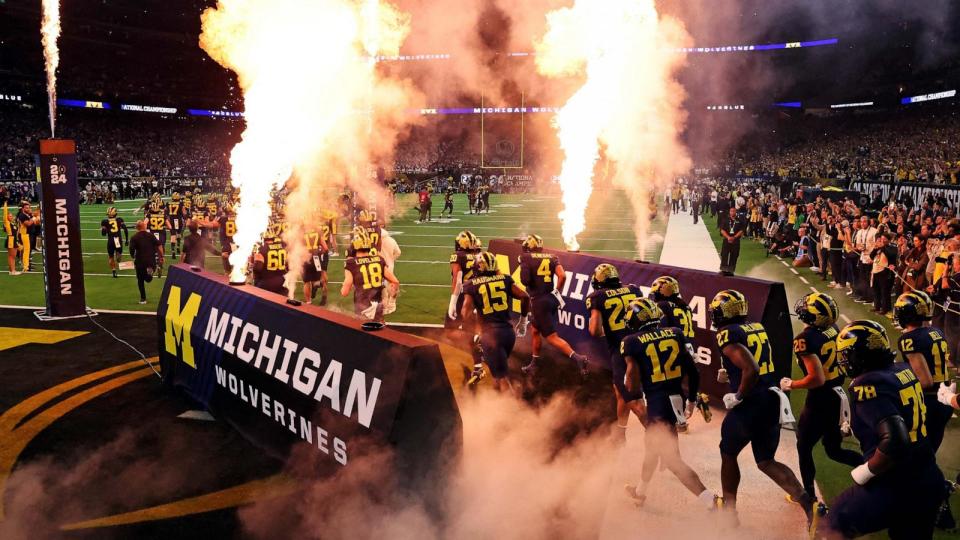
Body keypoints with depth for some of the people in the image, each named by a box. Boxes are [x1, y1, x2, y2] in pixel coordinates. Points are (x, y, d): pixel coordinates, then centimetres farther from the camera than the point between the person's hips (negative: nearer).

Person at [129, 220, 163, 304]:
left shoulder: (134, 238, -3)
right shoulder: (150, 235, 2)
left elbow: (132, 251, -10)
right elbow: (159, 245, -5)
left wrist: (133, 257, 11)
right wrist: (161, 257, 2)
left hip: (140, 262, -1)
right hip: (151, 261, 1)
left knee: (140, 280, 14)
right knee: (148, 279, 17)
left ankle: (143, 298, 15)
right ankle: (151, 270, -18)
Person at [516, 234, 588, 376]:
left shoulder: (526, 258, -5)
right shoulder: (552, 257, 9)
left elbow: (525, 280, -15)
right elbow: (562, 276, -4)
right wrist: (556, 292, 10)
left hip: (539, 301, -7)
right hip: (551, 298, 7)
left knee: (551, 336, -6)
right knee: (535, 331, 23)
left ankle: (578, 358, -21)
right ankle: (533, 365, 30)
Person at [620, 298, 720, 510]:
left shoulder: (632, 342, -7)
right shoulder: (676, 334, 6)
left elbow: (633, 384, -9)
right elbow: (693, 371, 6)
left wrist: (626, 380, 15)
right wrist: (692, 400, 19)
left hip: (657, 402, -7)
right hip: (677, 397, 7)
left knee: (672, 460, 1)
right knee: (651, 445, 27)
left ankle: (712, 501, -10)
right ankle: (640, 491, 45)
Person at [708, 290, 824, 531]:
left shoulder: (728, 335, -14)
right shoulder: (758, 328, 11)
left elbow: (751, 370, -26)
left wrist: (737, 396, -13)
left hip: (751, 403, -7)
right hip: (772, 400, 7)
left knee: (728, 454, 17)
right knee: (766, 461, 15)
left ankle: (729, 509, 27)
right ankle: (809, 504, -2)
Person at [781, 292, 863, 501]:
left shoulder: (806, 339, -24)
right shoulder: (833, 328, -1)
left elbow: (817, 378, -26)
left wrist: (791, 385, -12)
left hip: (821, 401, -7)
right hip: (839, 395, 7)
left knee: (804, 448, 15)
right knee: (834, 450, 22)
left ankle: (809, 494, 26)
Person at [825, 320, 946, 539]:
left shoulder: (869, 385, -22)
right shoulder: (904, 370, 2)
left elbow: (895, 442, -32)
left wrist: (865, 472, -17)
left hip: (898, 488, -8)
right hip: (930, 481, 8)